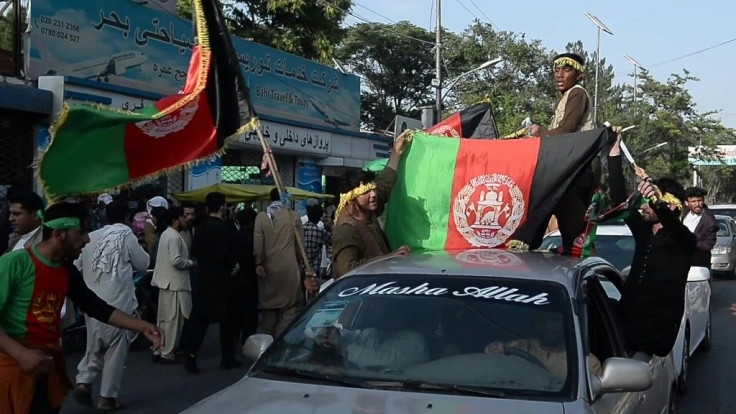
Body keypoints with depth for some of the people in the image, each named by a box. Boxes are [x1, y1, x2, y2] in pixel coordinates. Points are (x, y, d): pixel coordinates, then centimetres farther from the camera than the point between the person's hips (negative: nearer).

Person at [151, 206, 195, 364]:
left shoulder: (166, 233, 14)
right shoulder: (174, 236, -17)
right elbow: (175, 260, -26)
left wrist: (187, 261, 13)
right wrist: (191, 263, -11)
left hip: (167, 281, 10)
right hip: (174, 283, -10)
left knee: (164, 318, 15)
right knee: (173, 319, -4)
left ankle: (159, 351, 20)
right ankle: (167, 354, 0)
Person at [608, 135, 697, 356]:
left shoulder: (684, 239, -3)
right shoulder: (644, 231, 15)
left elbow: (672, 223, -28)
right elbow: (620, 199, 9)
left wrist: (657, 201, -49)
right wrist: (614, 155, 3)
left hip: (658, 330, -6)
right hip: (628, 322, 6)